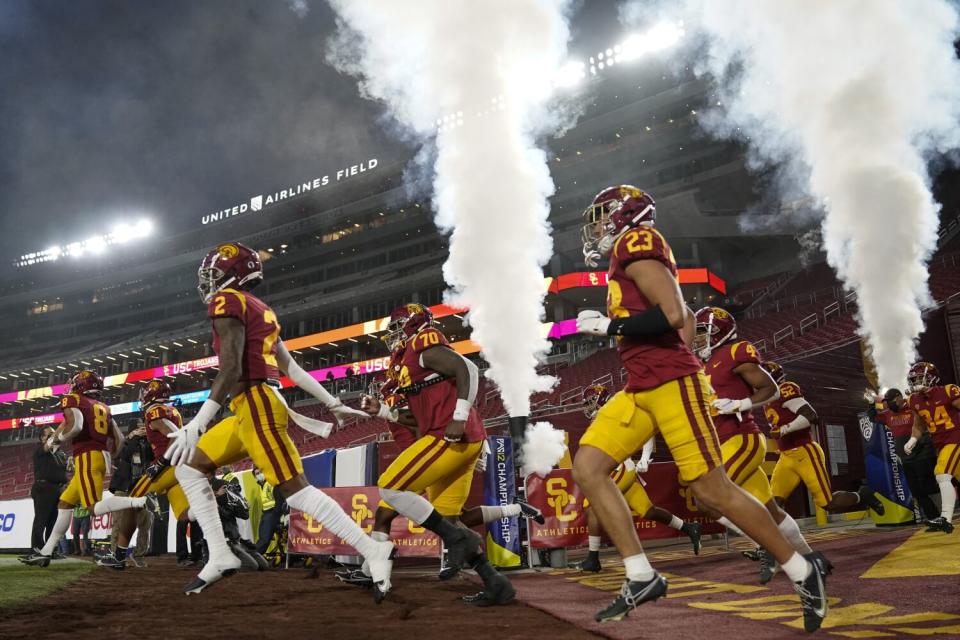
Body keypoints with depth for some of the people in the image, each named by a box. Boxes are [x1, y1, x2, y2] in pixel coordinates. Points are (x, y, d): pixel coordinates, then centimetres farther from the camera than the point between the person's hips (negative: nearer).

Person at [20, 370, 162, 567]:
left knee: (96, 507, -16)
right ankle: (45, 552, 18)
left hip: (87, 457, -8)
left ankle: (142, 501, -32)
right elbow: (119, 439, 17)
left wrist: (58, 437, 0)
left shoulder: (72, 400, 2)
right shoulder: (103, 408, 21)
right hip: (101, 457, 8)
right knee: (65, 503, 15)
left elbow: (75, 425, -18)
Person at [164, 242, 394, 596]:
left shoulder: (227, 301, -6)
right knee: (188, 465, 14)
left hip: (255, 404, -10)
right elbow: (292, 367, 20)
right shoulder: (260, 309, 20)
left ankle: (375, 552, -8)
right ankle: (220, 555, 11)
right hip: (251, 409, 10)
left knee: (297, 490, -10)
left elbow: (231, 370, -18)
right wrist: (334, 404, 21)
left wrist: (197, 423, -22)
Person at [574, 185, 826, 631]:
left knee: (712, 490, -4)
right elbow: (683, 315, 25)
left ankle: (802, 573, 15)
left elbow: (672, 315, -21)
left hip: (670, 383, -10)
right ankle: (641, 576, 3)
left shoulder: (636, 243, -8)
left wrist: (607, 325, -13)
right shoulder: (628, 257, 20)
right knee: (587, 468, 0)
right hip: (639, 389, 10)